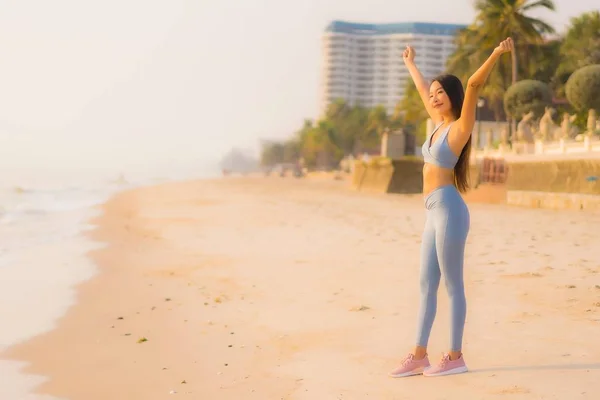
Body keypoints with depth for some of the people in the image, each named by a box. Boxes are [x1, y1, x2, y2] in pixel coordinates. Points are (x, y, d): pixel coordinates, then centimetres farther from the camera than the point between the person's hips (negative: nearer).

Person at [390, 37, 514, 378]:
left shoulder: (461, 126, -6)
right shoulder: (440, 123, 15)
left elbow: (473, 85, -21)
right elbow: (423, 92, 31)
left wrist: (496, 55, -33)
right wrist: (411, 65, 46)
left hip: (449, 209, -9)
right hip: (435, 212, 9)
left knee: (453, 284, -3)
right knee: (427, 283, 10)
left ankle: (456, 357, 4)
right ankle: (419, 356, 15)